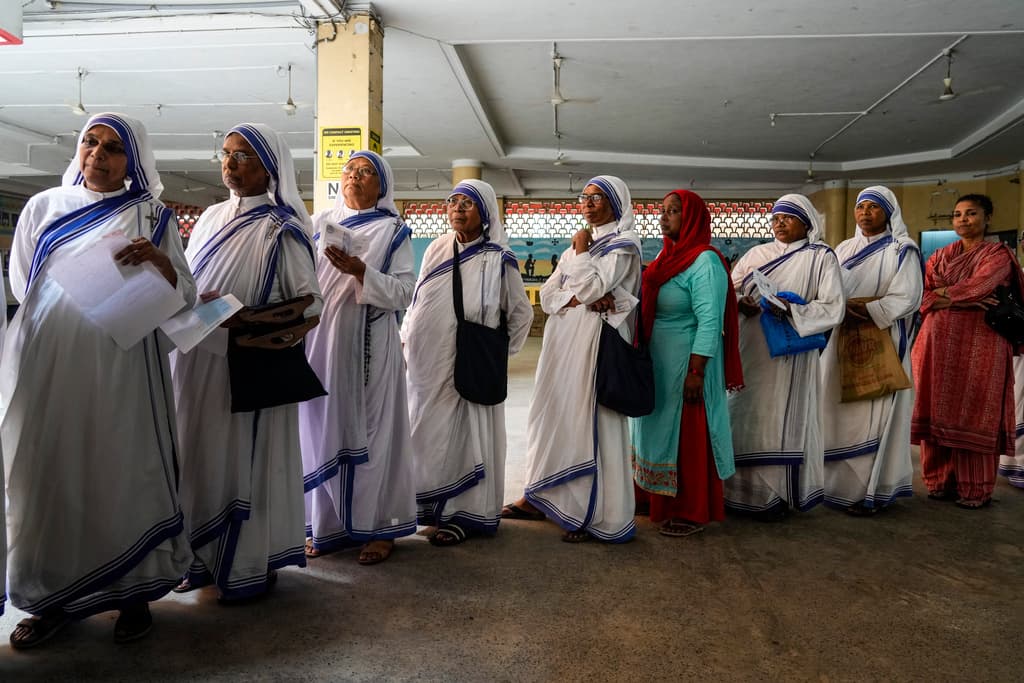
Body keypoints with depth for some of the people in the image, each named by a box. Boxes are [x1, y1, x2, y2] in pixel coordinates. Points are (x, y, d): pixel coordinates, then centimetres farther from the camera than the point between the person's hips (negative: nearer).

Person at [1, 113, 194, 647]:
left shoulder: (152, 217, 5)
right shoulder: (43, 207, 12)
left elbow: (183, 298, -2)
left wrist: (160, 261, -19)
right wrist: (63, 318, 10)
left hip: (122, 368, -2)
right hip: (48, 366, 3)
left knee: (123, 472, 1)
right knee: (51, 475, 6)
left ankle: (133, 594, 13)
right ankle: (54, 595, 20)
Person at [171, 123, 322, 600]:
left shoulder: (280, 230, -8)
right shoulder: (211, 217, 11)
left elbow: (309, 311, -12)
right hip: (196, 362, 6)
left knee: (246, 460, 3)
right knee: (201, 457, 12)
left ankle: (252, 565, 18)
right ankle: (205, 557, 28)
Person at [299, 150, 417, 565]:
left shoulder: (393, 231, 4)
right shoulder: (319, 223, 14)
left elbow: (403, 292, -5)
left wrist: (360, 272, -18)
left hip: (368, 345, -3)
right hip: (320, 340, 4)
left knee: (369, 431, 1)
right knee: (322, 431, 6)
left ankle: (378, 526, 11)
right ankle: (328, 524, 19)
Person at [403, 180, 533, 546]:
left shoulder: (497, 259, -7)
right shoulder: (437, 249, 7)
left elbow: (522, 313, 0)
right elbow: (416, 302, 15)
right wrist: (405, 340, 11)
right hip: (426, 363, 5)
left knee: (463, 435, 2)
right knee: (427, 433, 13)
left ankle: (464, 514, 14)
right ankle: (432, 506, 29)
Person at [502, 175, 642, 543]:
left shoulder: (624, 244, -3)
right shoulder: (580, 244, 19)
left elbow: (590, 287, -17)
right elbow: (547, 295, 9)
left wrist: (580, 249, -3)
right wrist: (579, 297, -10)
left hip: (595, 343, -7)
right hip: (563, 341, 8)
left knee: (589, 422, -7)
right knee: (553, 416, 10)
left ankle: (594, 513, 0)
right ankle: (541, 497, 20)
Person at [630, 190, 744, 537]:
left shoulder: (705, 261, -15)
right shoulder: (667, 256, 10)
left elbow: (710, 321, -20)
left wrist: (696, 371, -23)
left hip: (685, 364, -8)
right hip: (658, 363, 8)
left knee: (687, 435, 3)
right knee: (660, 429, 17)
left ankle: (692, 512, 18)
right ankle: (659, 498, 34)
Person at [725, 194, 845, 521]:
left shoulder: (821, 257, 1)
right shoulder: (757, 254, 11)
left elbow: (833, 307, -7)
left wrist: (790, 311, -20)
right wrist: (740, 304, -15)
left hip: (789, 351, -3)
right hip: (750, 350, 4)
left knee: (781, 419, 1)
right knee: (745, 417, 5)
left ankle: (776, 493, 13)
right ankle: (746, 488, 17)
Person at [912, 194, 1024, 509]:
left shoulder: (998, 254, 4)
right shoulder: (940, 256, 15)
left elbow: (978, 286, -15)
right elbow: (923, 299, 3)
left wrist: (941, 292, -1)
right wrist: (960, 301, -12)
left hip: (979, 344, -4)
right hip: (939, 343, 4)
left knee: (973, 414, -4)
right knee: (940, 411, 3)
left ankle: (975, 489, 4)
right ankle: (942, 481, 11)